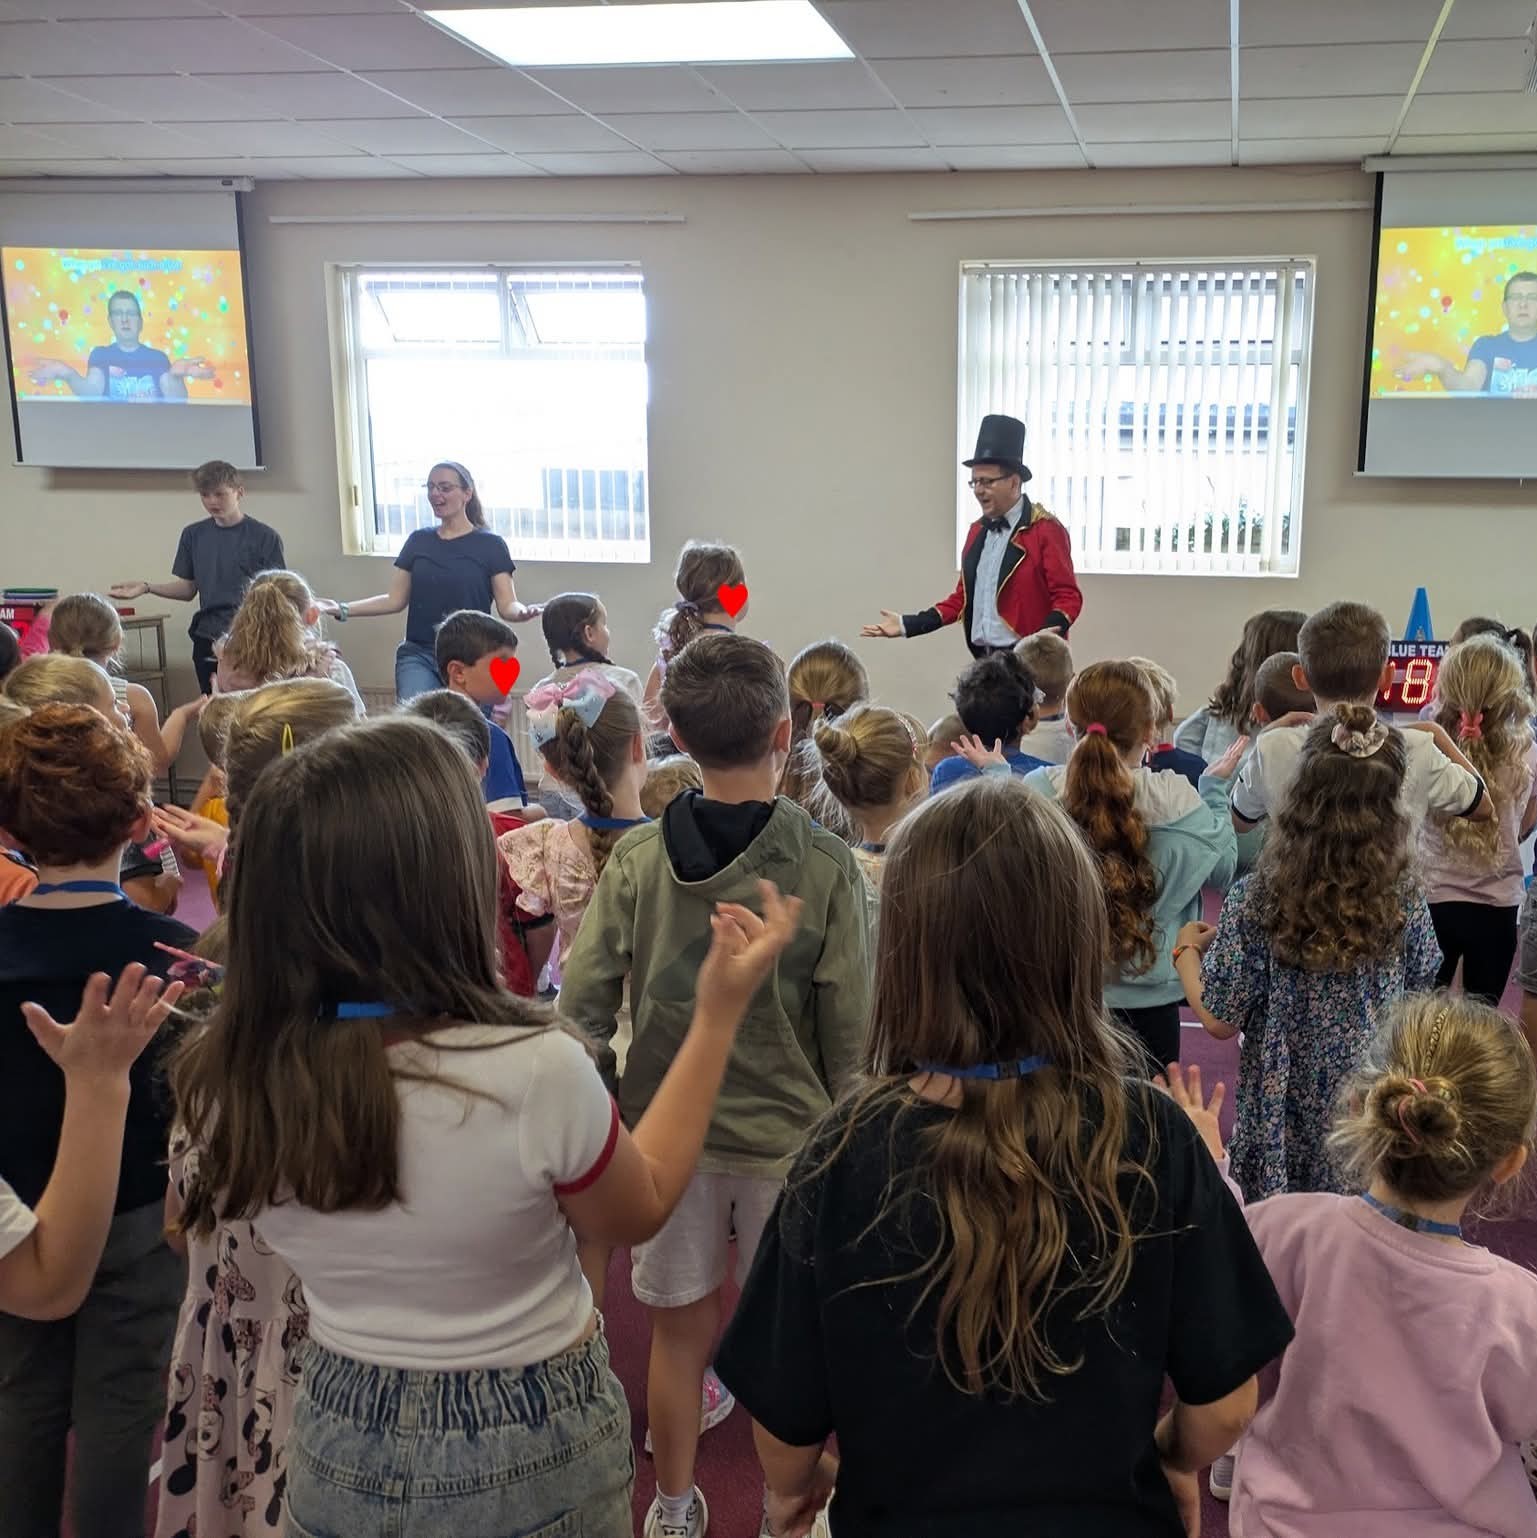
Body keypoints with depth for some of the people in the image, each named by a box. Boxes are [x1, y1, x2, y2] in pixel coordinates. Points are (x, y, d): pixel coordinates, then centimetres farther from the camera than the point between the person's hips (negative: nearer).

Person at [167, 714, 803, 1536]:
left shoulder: (228, 1080, -18)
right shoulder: (536, 1071, -30)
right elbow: (639, 1212, -9)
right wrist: (717, 1017, -4)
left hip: (344, 1442, 3)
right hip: (529, 1449, -3)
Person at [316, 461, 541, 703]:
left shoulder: (490, 545, 1)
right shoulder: (418, 541, 10)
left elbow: (507, 606, -4)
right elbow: (396, 600, 10)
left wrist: (522, 612, -27)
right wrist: (343, 610, 0)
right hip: (418, 655, 2)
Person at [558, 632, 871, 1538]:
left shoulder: (638, 859, -8)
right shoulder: (826, 866, -14)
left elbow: (581, 1005, -7)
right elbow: (849, 1027, -11)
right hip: (789, 1133, -2)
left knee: (678, 1330, 18)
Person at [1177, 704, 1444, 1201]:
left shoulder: (1256, 899, -22)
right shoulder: (1405, 899, -12)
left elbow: (1220, 1020, -12)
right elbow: (1420, 990, 6)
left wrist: (1186, 947, 5)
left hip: (1287, 1120, -2)